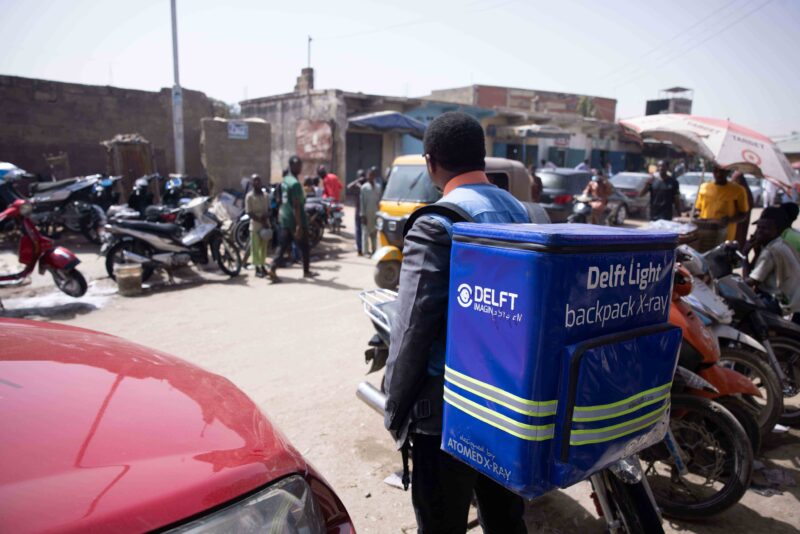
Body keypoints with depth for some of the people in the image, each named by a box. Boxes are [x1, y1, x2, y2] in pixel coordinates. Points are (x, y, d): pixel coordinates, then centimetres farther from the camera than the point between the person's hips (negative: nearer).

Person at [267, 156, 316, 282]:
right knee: (304, 247, 8)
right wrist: (299, 225, -23)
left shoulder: (284, 181, 11)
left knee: (283, 246, 7)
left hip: (285, 219, 8)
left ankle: (272, 269, -4)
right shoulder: (295, 183, -18)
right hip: (296, 220, -8)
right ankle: (306, 271, 20)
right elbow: (296, 206, -22)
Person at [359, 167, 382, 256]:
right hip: (366, 214, -5)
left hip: (375, 214, 5)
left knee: (374, 233, 10)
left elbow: (379, 200, 12)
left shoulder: (378, 187, 9)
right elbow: (362, 202, -7)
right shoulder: (364, 187, -5)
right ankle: (366, 251, 2)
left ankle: (374, 250, 18)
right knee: (366, 232, -2)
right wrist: (362, 214, -12)